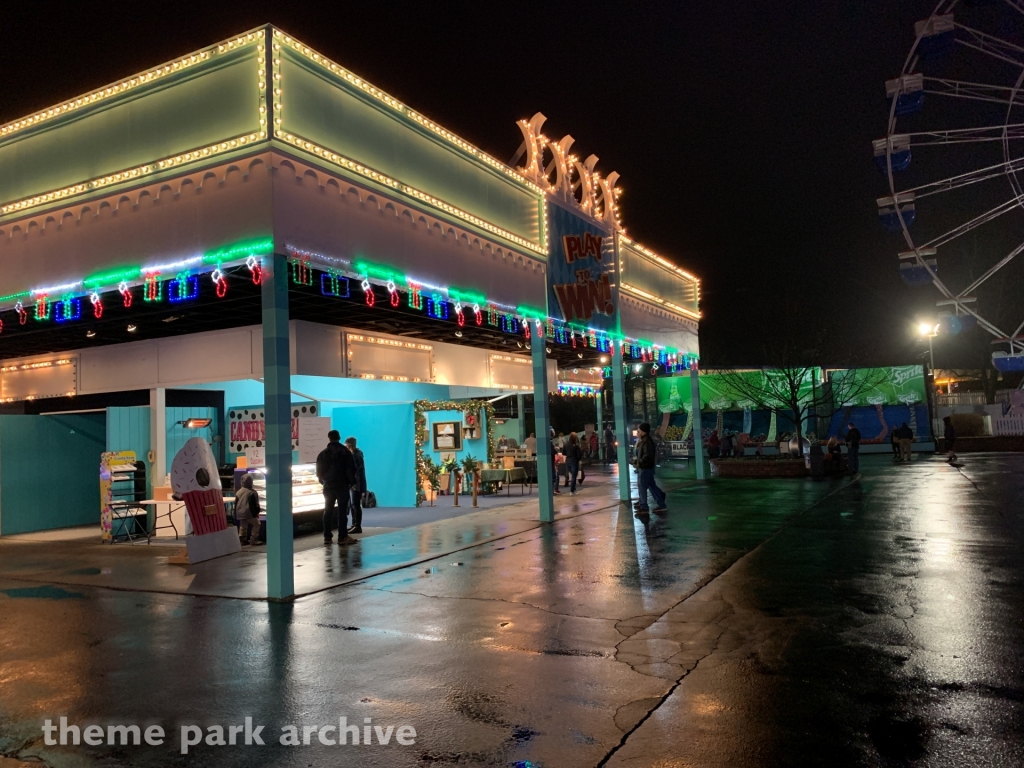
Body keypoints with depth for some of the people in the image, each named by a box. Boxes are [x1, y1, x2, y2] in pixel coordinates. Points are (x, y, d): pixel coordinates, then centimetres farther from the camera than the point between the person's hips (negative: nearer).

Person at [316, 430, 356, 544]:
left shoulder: (323, 453, 5)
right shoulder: (345, 452, -5)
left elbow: (319, 471, 8)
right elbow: (351, 469, -8)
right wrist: (351, 482, 4)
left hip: (328, 486, 3)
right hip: (342, 485, -3)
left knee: (328, 511, 11)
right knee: (342, 511, -2)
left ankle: (327, 536, 11)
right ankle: (342, 537, -5)